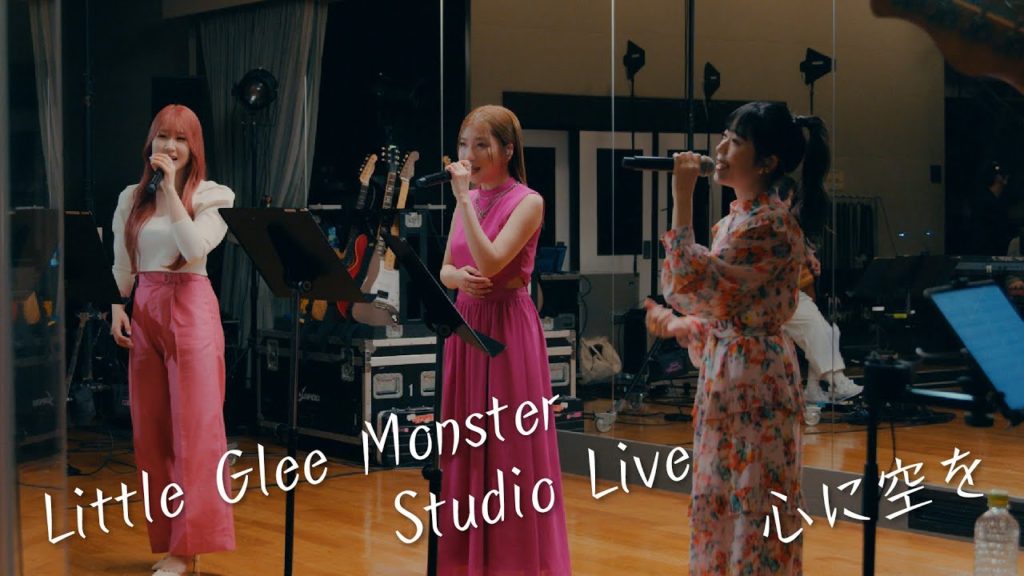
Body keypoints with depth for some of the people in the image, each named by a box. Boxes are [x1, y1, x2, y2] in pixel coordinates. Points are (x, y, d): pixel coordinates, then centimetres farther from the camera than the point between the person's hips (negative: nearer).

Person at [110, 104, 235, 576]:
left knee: (193, 428, -6)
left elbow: (195, 247, -17)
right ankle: (167, 538, 14)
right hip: (144, 313, 5)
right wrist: (117, 306, -1)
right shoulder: (132, 198, 12)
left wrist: (171, 186, -15)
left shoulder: (213, 196, -1)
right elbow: (121, 265, 15)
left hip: (190, 311, -5)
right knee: (150, 430, 6)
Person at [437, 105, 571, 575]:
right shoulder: (467, 201, 12)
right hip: (465, 327, 7)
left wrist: (465, 198, -20)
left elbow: (491, 262, -21)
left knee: (510, 447, -3)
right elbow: (445, 270, 13)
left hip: (508, 329, -7)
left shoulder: (527, 202, -8)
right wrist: (457, 276, -10)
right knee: (467, 448, 9)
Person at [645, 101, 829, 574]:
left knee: (754, 506, -1)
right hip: (725, 374, 10)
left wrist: (681, 198, -22)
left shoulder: (770, 225, -18)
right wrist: (675, 325, 18)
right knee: (721, 503, 16)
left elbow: (691, 285, -24)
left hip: (755, 379, -10)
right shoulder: (737, 218, 12)